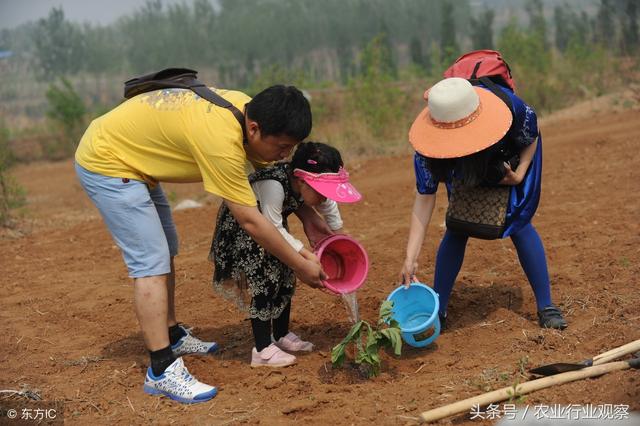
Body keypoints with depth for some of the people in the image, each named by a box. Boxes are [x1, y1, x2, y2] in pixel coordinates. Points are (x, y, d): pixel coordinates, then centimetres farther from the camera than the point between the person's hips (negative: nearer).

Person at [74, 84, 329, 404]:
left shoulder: (247, 108, -8)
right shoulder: (221, 139, -33)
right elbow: (249, 220, -28)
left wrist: (307, 217, 2)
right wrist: (300, 266, -20)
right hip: (105, 164, -10)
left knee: (165, 250, 18)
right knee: (151, 263, -14)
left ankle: (173, 337, 32)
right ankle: (162, 371, -14)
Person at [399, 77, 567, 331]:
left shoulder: (512, 109, -42)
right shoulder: (429, 149, -38)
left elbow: (531, 139, -17)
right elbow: (424, 199, -34)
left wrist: (519, 175, -31)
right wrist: (410, 258, -40)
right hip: (466, 167, 1)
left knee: (518, 224, -11)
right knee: (457, 228, -7)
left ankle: (546, 306, -2)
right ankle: (437, 309, 3)